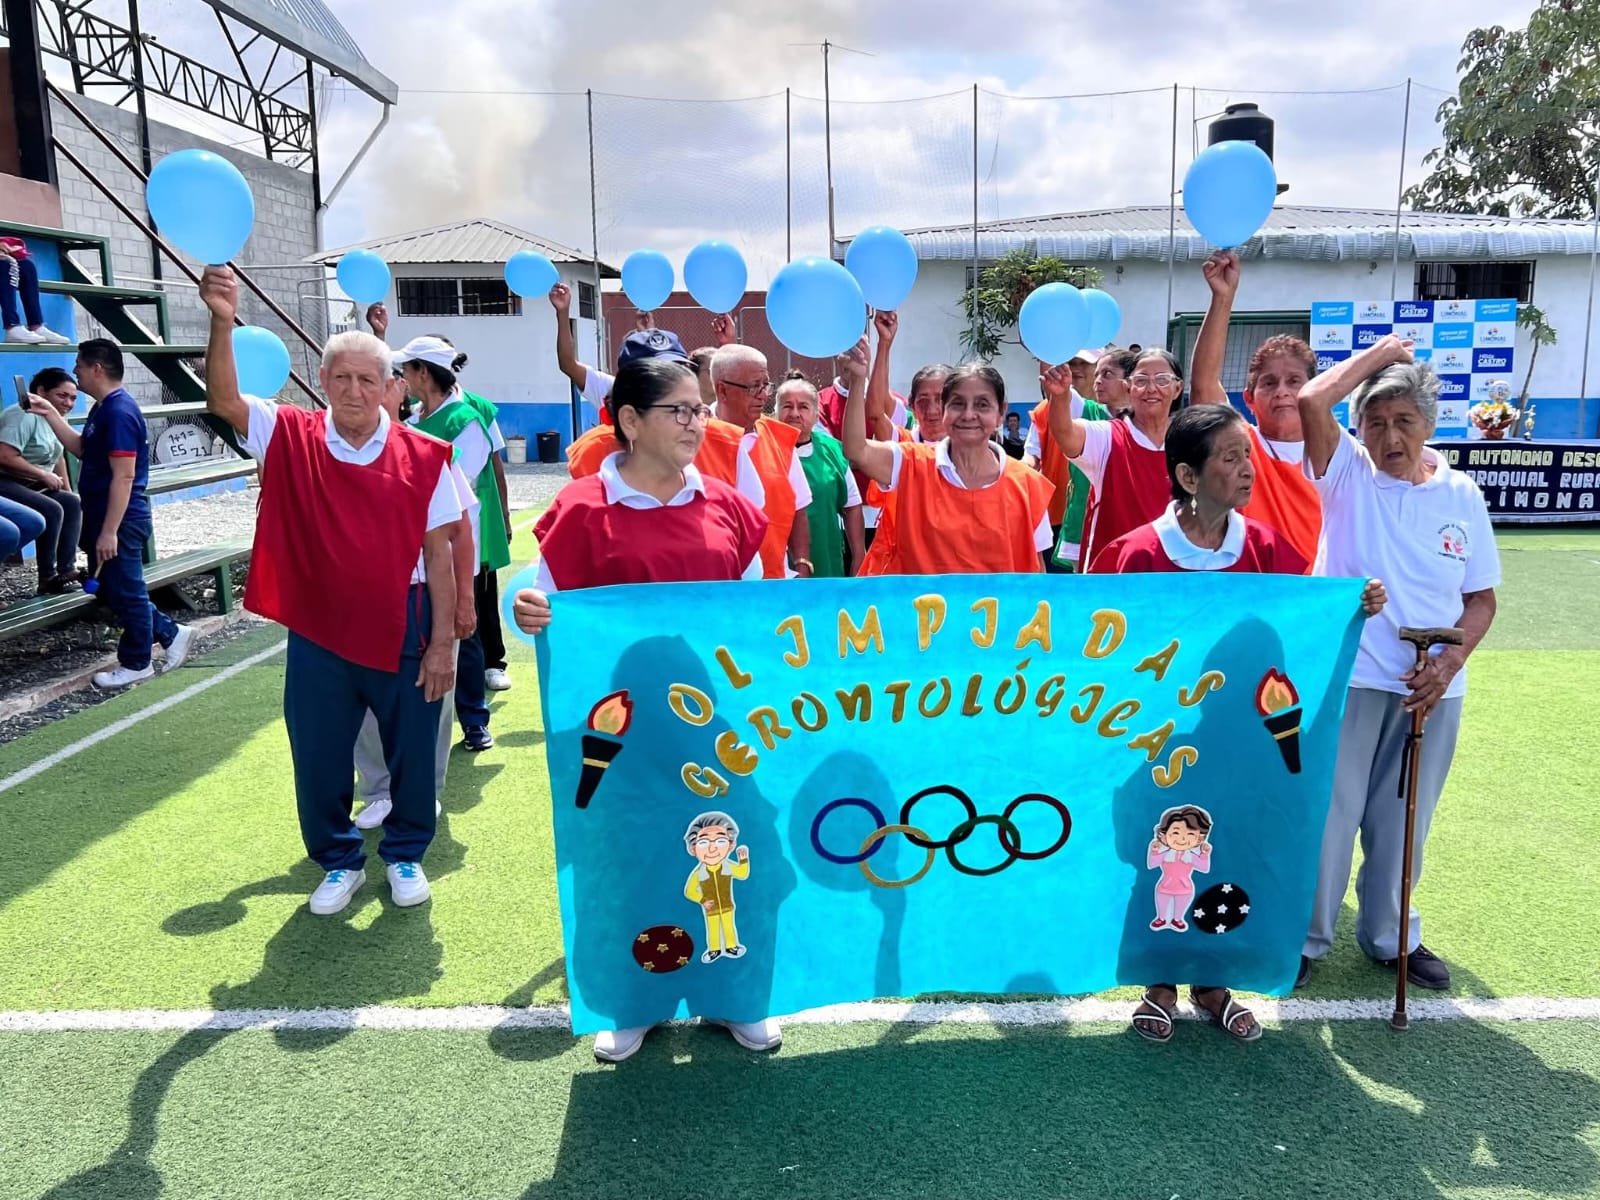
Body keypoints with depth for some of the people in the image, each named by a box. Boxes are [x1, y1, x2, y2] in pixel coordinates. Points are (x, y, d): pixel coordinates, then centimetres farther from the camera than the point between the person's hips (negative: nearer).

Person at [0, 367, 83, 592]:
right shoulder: (24, 416, -19)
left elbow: (57, 456, 20)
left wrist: (68, 490, 11)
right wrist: (44, 476, -19)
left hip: (29, 486, 10)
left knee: (72, 504, 5)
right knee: (51, 511, -24)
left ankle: (66, 569, 2)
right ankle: (48, 579, -15)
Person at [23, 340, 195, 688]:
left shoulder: (119, 412, -20)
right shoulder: (103, 409, 12)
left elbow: (124, 477, -24)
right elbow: (81, 449, 26)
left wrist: (109, 531, -23)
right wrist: (51, 415, 15)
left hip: (120, 522, -10)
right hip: (103, 517, 10)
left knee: (125, 592, 3)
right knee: (109, 590, 17)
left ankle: (136, 663, 16)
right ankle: (170, 633, 25)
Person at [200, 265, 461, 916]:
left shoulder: (423, 457, -7)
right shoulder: (292, 438, -2)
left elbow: (438, 556, -5)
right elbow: (224, 401, -18)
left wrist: (442, 643, -6)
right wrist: (223, 324, -34)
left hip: (402, 628, -1)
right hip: (317, 629, 1)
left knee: (410, 752, 11)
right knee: (318, 755, 12)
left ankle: (406, 853, 35)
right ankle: (340, 861, 35)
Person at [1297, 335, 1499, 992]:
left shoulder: (1461, 494, 4)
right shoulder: (1348, 473, -3)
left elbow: (1481, 597, 7)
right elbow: (1311, 401, -21)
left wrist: (1451, 659, -9)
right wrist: (1379, 353, -8)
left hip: (1432, 688, 3)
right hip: (1346, 678, -3)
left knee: (1404, 821, 16)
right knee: (1328, 814, 4)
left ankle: (1389, 935, 35)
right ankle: (1305, 936, 22)